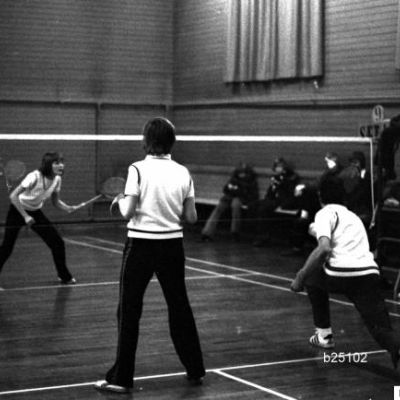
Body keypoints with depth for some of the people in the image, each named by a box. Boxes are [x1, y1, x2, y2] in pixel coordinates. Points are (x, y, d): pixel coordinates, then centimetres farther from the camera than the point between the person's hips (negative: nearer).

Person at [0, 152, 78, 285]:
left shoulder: (57, 179, -10)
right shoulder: (35, 177, -30)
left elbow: (56, 202, 3)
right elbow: (13, 196, -30)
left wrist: (69, 208, -16)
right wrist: (25, 216, -32)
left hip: (35, 212, 5)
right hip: (18, 211, -5)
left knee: (58, 242, -4)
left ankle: (64, 276, 13)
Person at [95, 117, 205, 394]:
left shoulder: (139, 170, -11)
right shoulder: (183, 173, 1)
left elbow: (128, 213, -15)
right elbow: (191, 217, 2)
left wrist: (120, 200, 6)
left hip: (142, 245, -4)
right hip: (173, 244, 4)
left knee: (129, 311, 5)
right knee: (180, 307, 16)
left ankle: (121, 378, 7)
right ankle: (195, 371, 25)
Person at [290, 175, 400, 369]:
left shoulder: (326, 213, 9)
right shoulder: (352, 216, 31)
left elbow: (324, 248, -10)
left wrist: (301, 277, -5)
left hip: (341, 273, -5)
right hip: (369, 272, 5)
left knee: (313, 277, 29)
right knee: (382, 330, -3)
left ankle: (324, 335, 29)